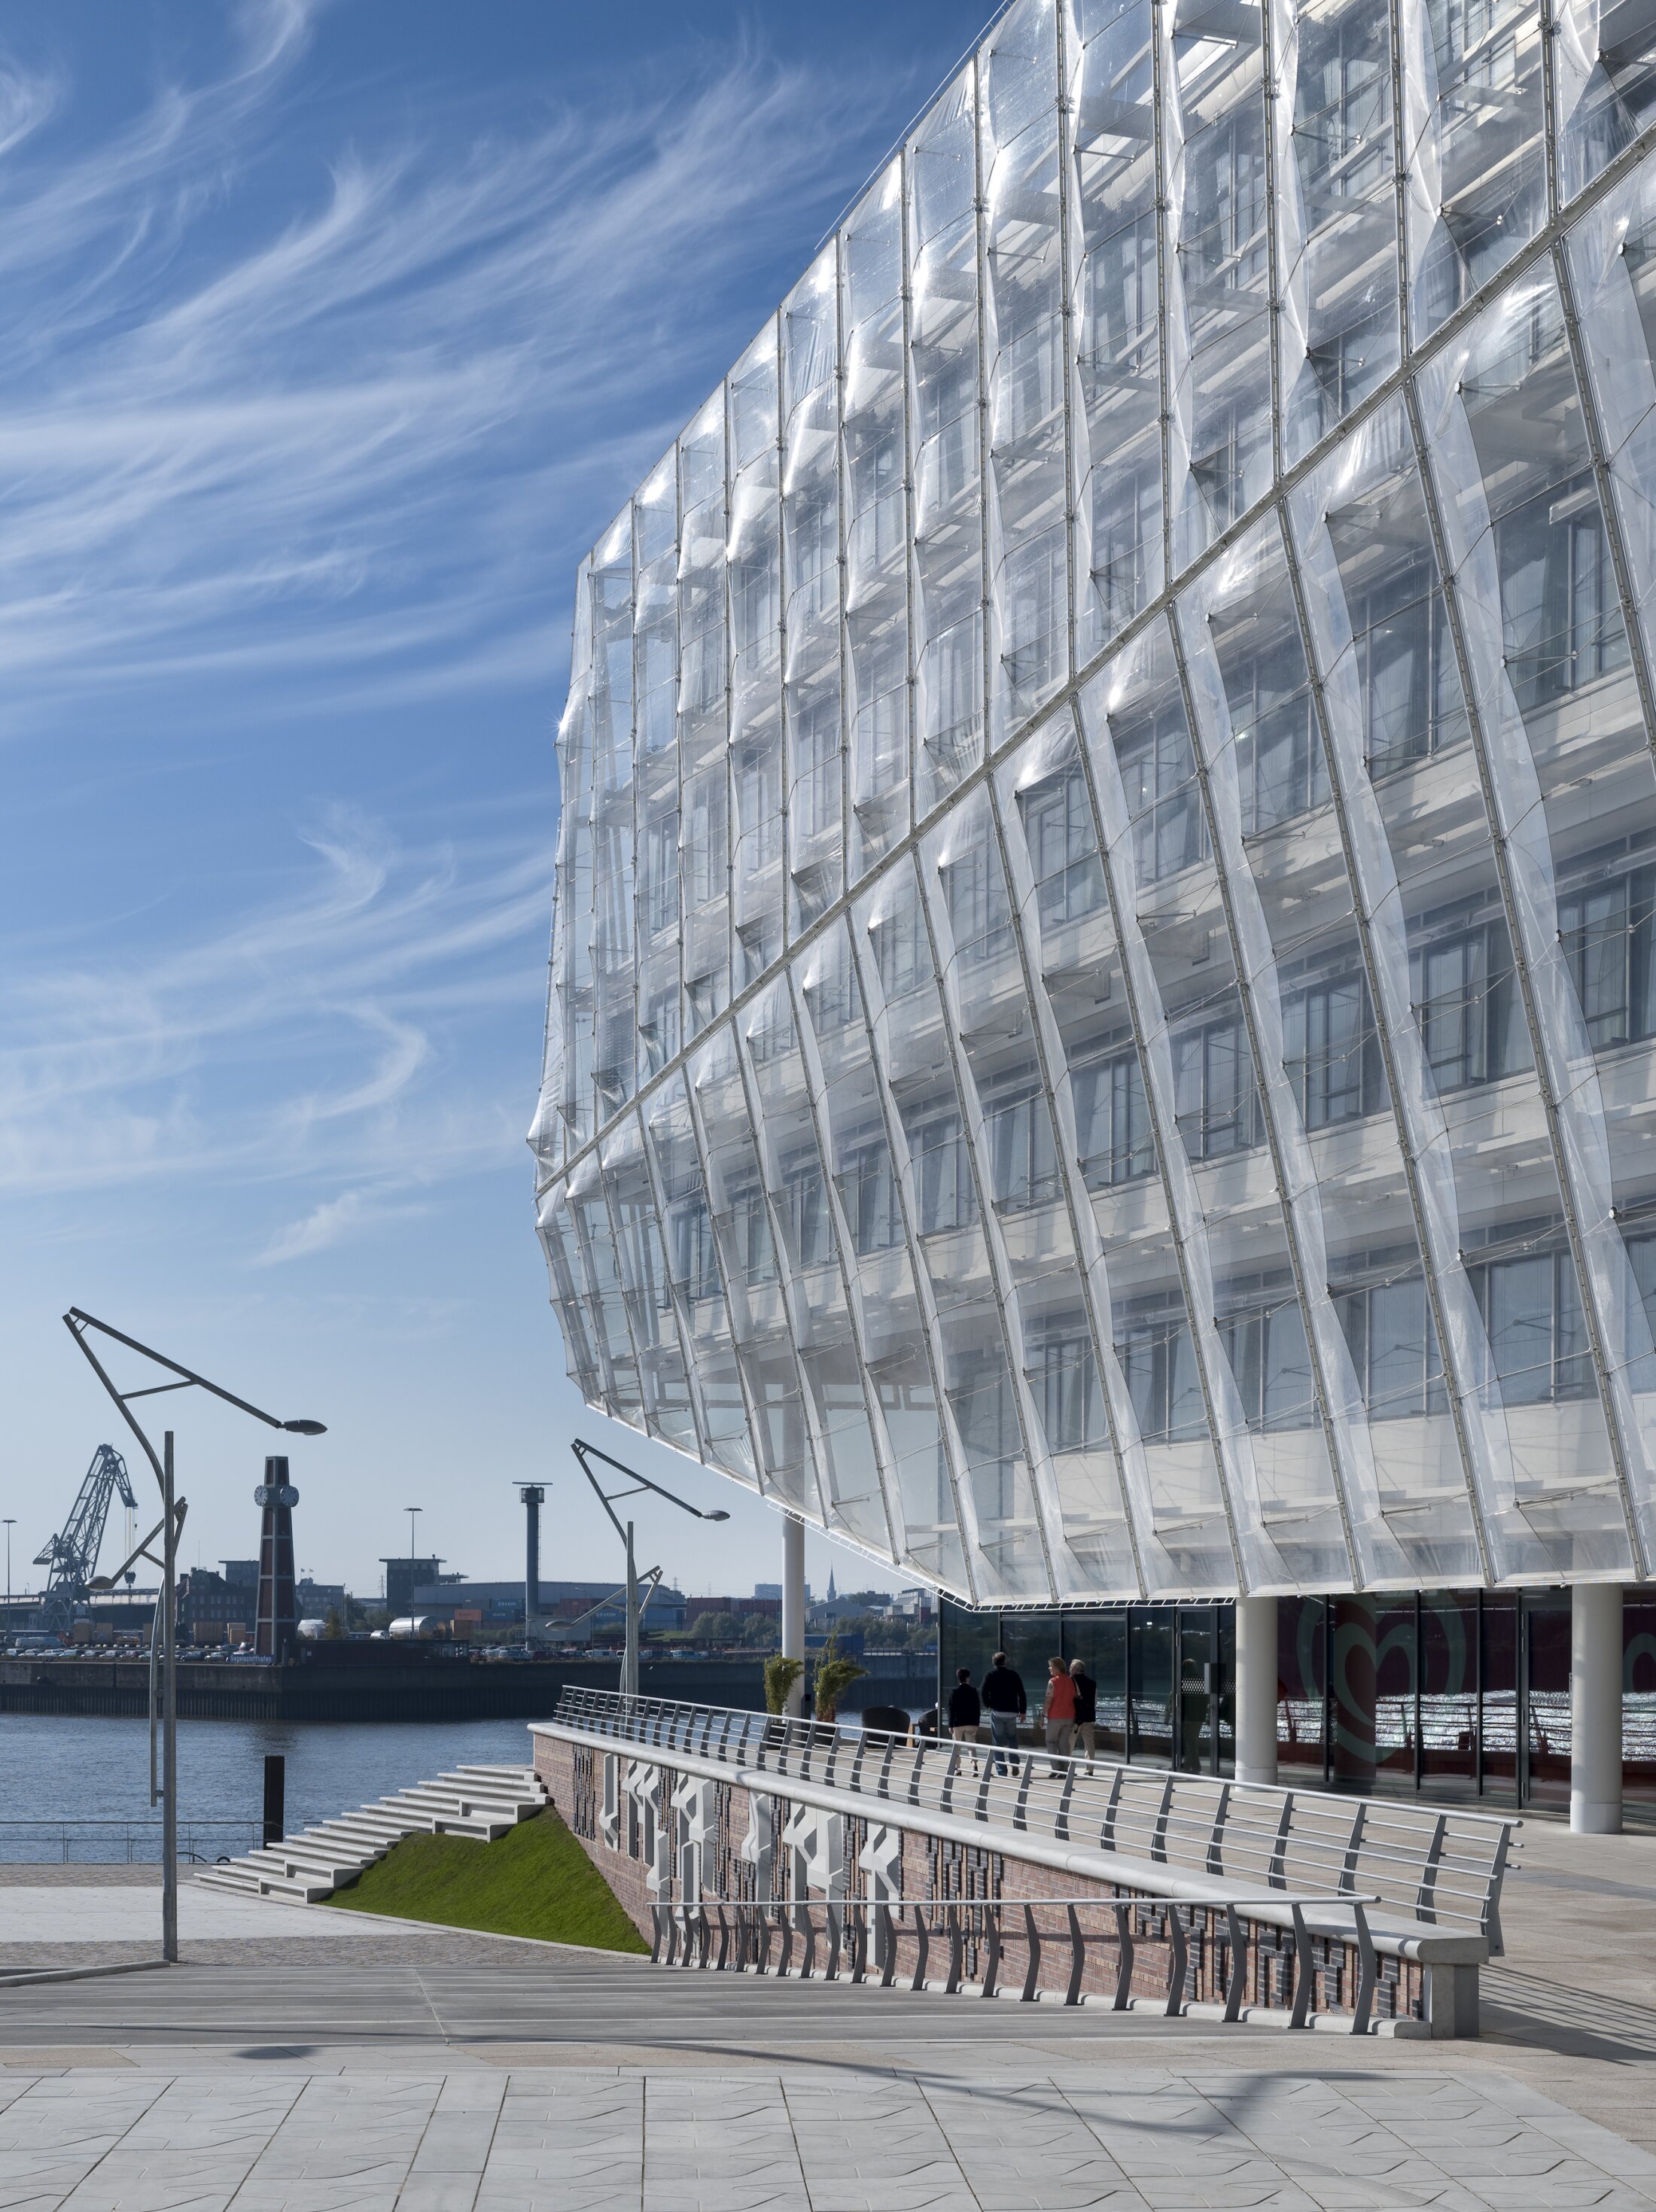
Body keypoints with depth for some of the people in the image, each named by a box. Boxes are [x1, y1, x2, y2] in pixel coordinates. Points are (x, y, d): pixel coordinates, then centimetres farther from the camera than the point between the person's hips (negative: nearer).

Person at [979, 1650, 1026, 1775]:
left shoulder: (990, 1675, -1)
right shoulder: (1013, 1674, 4)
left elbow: (984, 1692, -9)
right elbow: (1022, 1694, 3)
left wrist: (987, 1705, 9)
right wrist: (1022, 1711, 9)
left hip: (997, 1711, -2)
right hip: (1012, 1712, 2)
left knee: (998, 1742, 3)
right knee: (1013, 1739, 18)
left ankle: (1001, 1770, -1)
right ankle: (1014, 1764, 2)